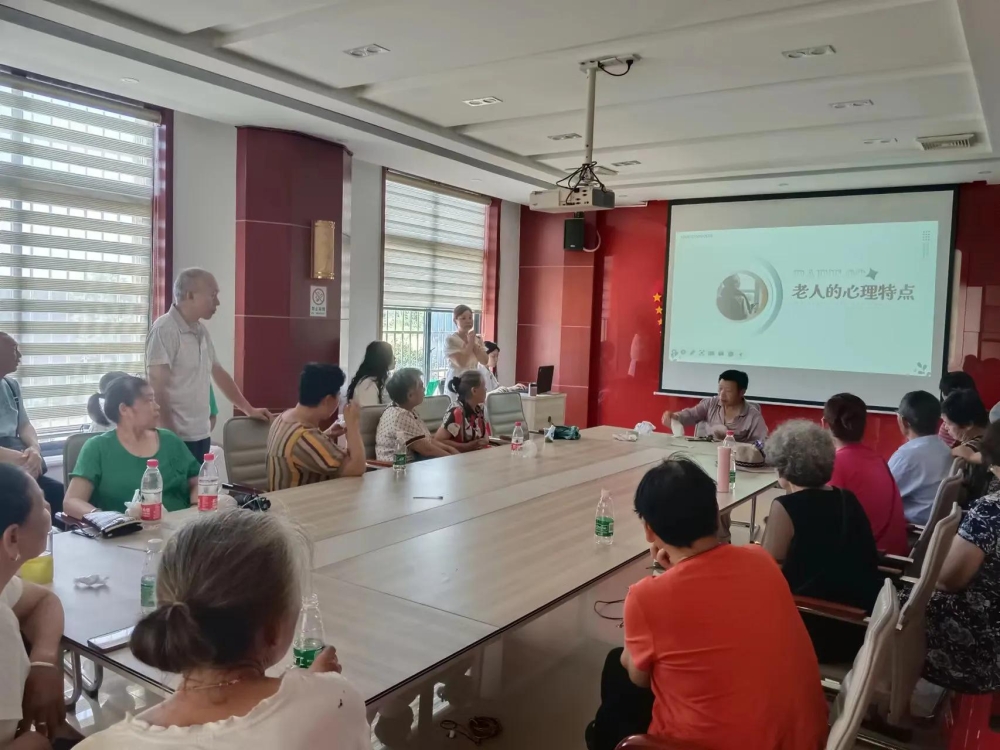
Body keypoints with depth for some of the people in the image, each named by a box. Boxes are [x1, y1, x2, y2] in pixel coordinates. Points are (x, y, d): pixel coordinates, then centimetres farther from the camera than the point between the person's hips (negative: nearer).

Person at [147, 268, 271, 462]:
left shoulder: (201, 330, 11)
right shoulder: (165, 330, -13)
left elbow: (219, 373, 21)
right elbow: (157, 389, -16)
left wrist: (249, 409, 22)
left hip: (201, 434, 8)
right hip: (178, 437, -7)